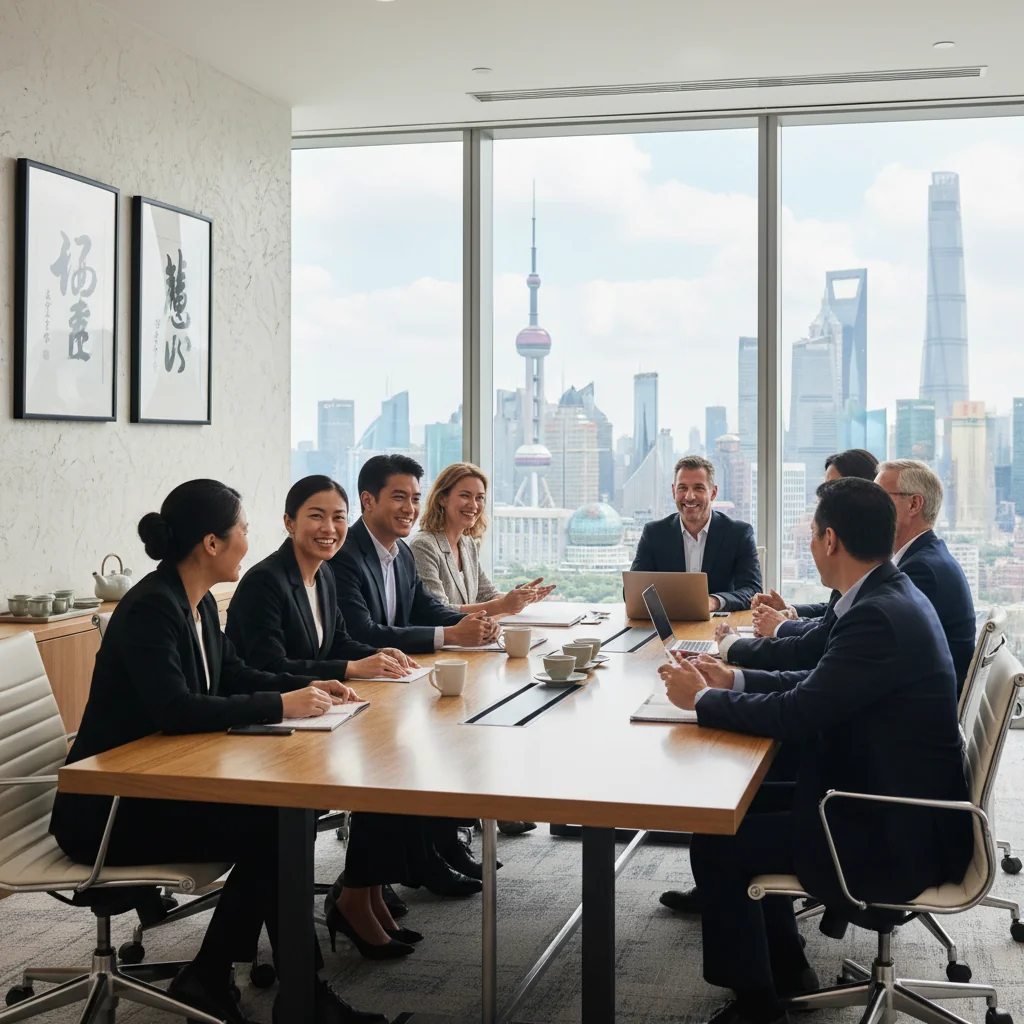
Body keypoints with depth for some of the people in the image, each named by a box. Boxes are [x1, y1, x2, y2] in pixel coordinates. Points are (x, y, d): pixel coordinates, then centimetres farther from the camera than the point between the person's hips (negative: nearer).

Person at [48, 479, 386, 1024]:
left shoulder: (198, 603, 7)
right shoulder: (149, 609, -22)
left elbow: (232, 675, 19)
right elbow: (175, 710, -32)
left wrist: (308, 686, 3)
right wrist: (281, 705, -28)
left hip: (160, 785, 9)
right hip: (106, 809, -9)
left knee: (281, 813, -9)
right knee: (270, 828, -17)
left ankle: (208, 979, 1)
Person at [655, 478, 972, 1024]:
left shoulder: (879, 616, -26)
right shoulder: (892, 595, 5)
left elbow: (797, 715, -24)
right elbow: (820, 685, 14)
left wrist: (701, 699, -10)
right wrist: (732, 680, 8)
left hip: (899, 838, -10)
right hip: (900, 803, 10)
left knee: (715, 845, -5)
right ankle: (786, 968, 31)